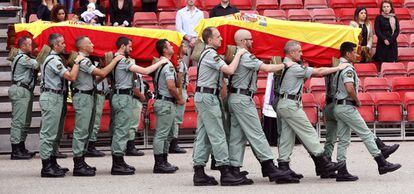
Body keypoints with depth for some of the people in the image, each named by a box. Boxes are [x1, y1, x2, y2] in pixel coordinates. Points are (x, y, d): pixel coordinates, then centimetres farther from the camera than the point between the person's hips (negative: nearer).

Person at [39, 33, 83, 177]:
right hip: (52, 97, -11)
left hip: (57, 97, 11)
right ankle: (46, 167, -8)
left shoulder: (54, 59, 17)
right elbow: (71, 77, -21)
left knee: (56, 133, 15)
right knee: (49, 133, -8)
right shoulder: (54, 60, -16)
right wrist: (77, 61, -10)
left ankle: (52, 163, 22)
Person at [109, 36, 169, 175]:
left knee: (117, 130, 13)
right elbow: (145, 71, -20)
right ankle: (118, 165, -8)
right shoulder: (124, 61, -16)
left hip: (116, 95, 10)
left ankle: (118, 162, 19)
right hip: (124, 97, -10)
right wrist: (160, 62, -8)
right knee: (122, 130, -8)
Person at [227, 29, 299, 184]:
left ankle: (234, 170, 5)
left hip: (234, 98, 10)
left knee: (237, 136, 7)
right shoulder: (246, 56, -13)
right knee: (256, 134, -9)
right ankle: (270, 167, -9)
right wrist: (285, 65, -5)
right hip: (242, 98, -10)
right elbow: (267, 68, -17)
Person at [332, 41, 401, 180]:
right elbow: (350, 88, -27)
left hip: (337, 106, 9)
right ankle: (382, 164, -2)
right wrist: (357, 101, -11)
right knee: (366, 134, -4)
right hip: (347, 106, -9)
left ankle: (342, 172, 5)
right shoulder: (348, 69, -14)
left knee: (343, 140, 8)